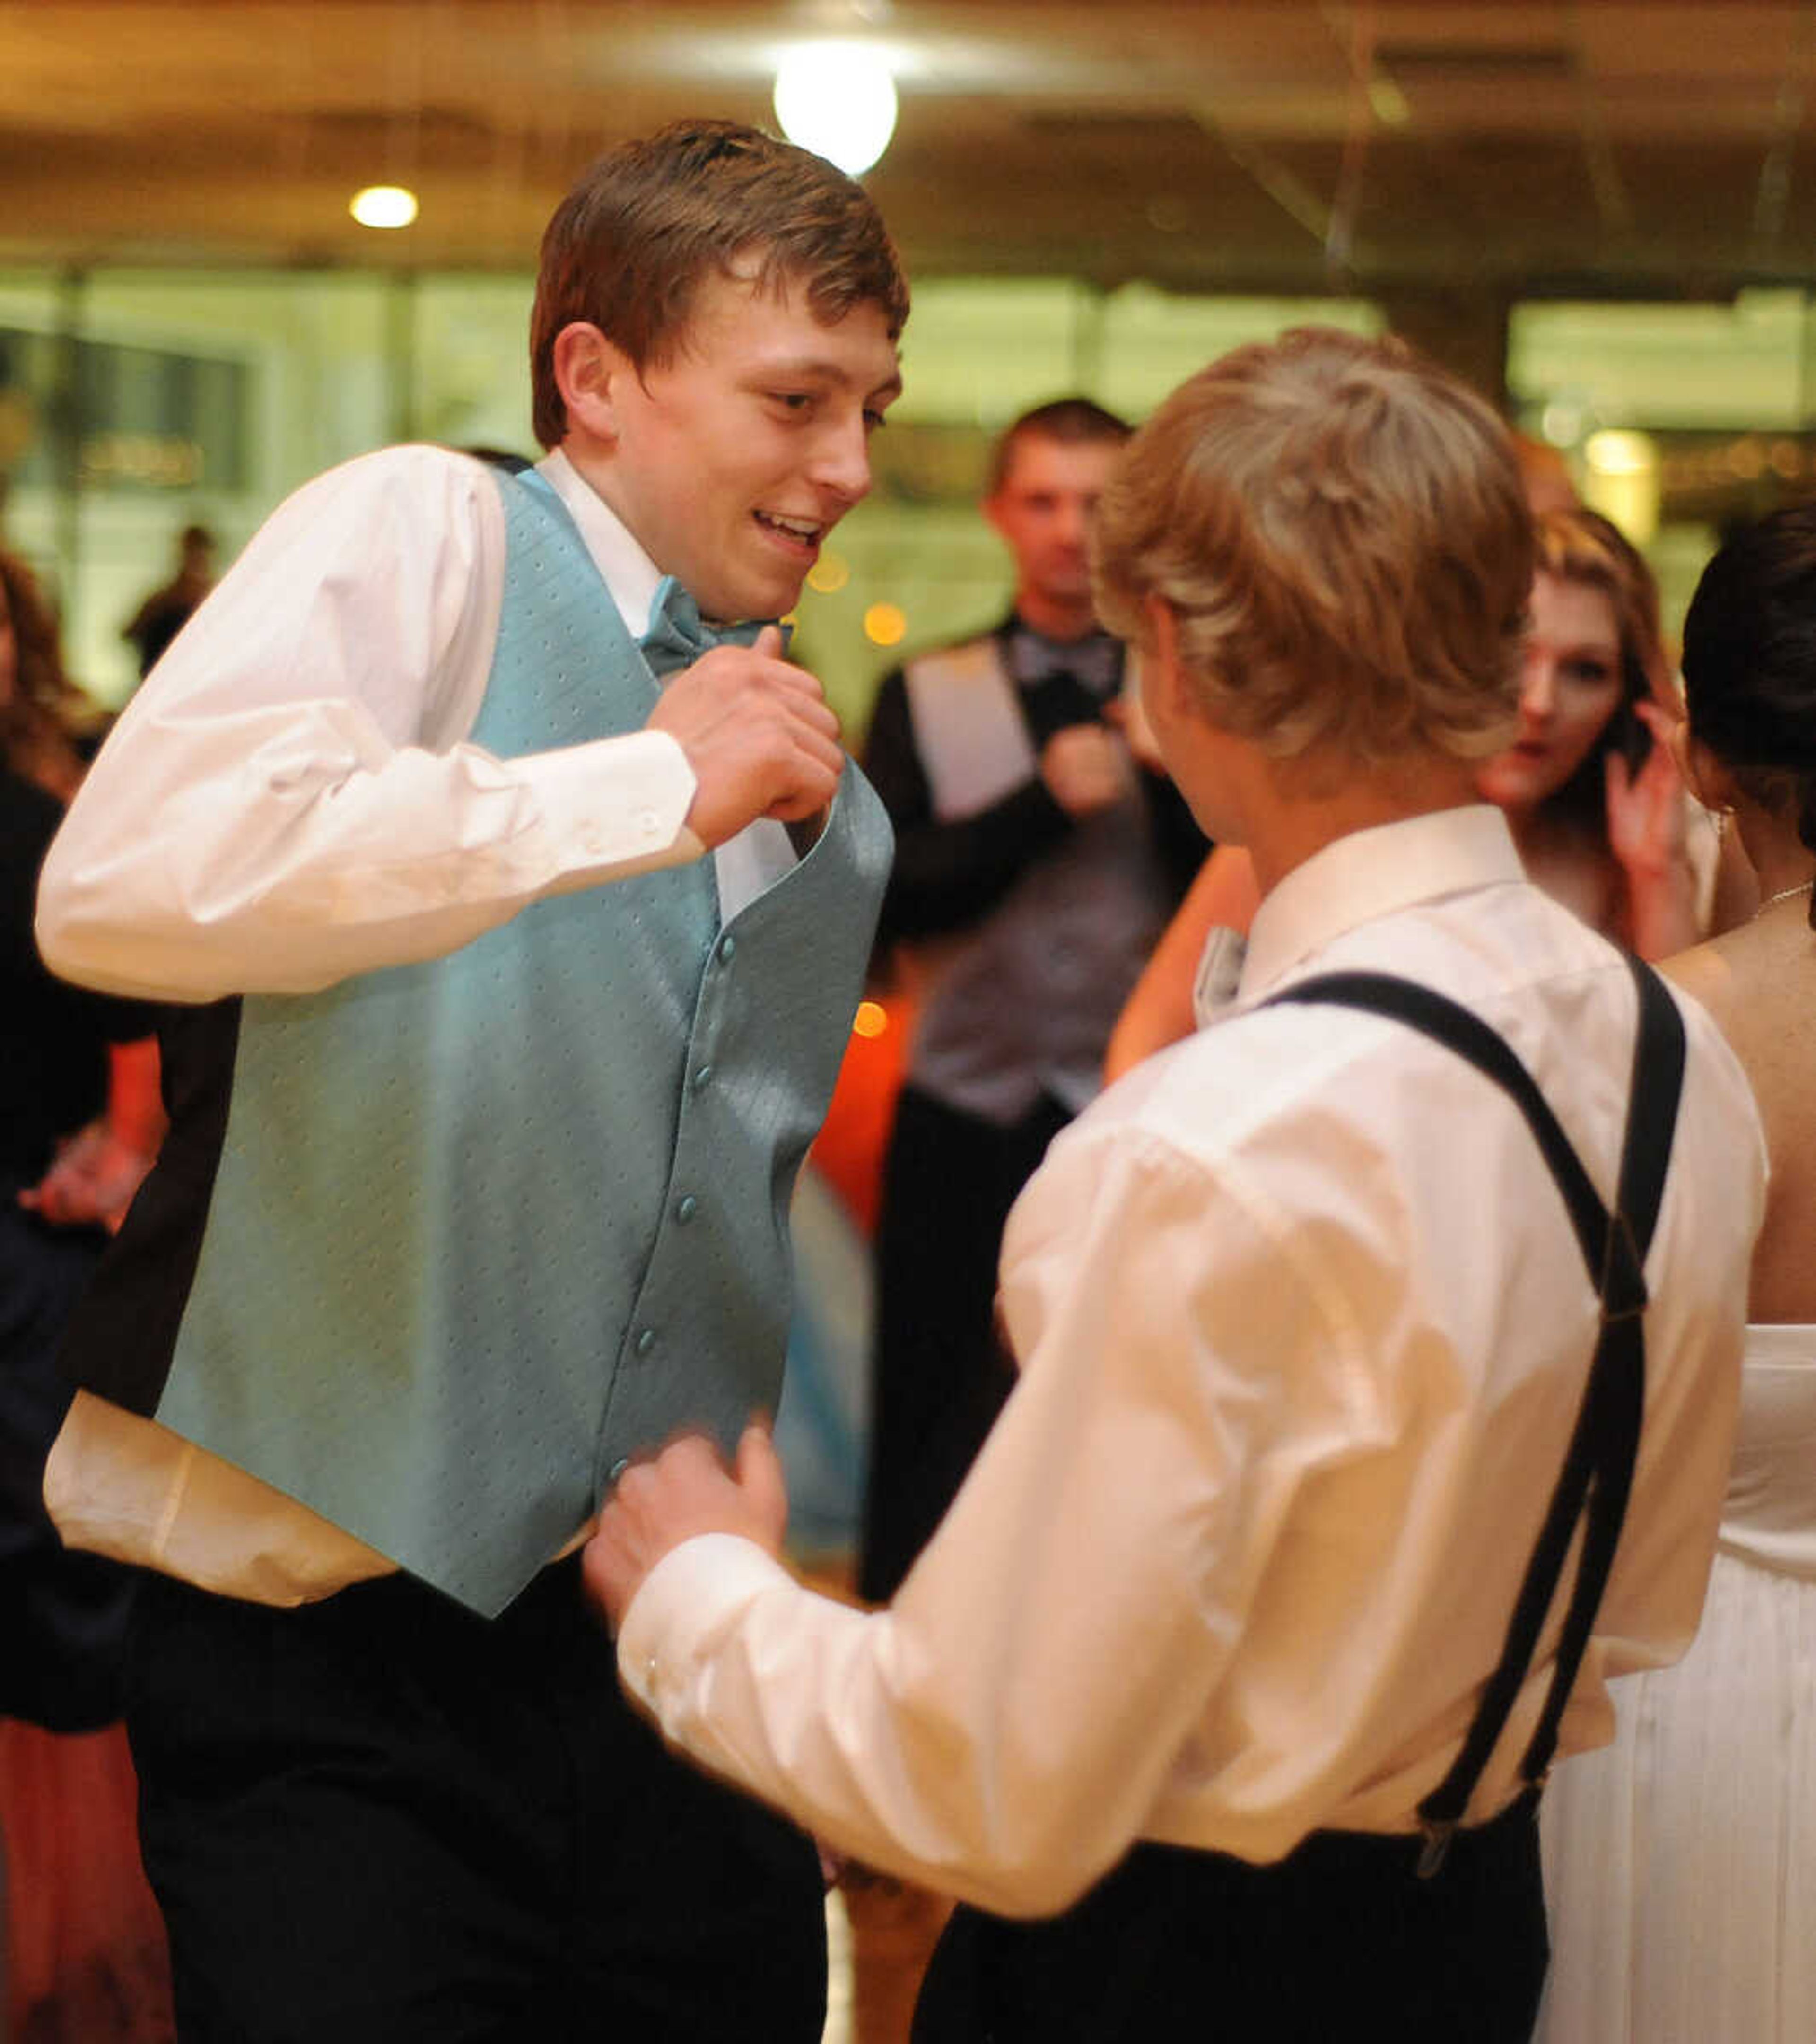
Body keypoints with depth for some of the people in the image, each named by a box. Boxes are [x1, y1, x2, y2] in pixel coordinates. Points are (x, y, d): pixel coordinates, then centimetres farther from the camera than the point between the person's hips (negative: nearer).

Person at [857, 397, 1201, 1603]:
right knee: (932, 1435, 5)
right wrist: (1042, 802, -13)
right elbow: (879, 898, -5)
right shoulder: (926, 698, 7)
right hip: (963, 1117, 1)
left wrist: (1177, 771, -16)